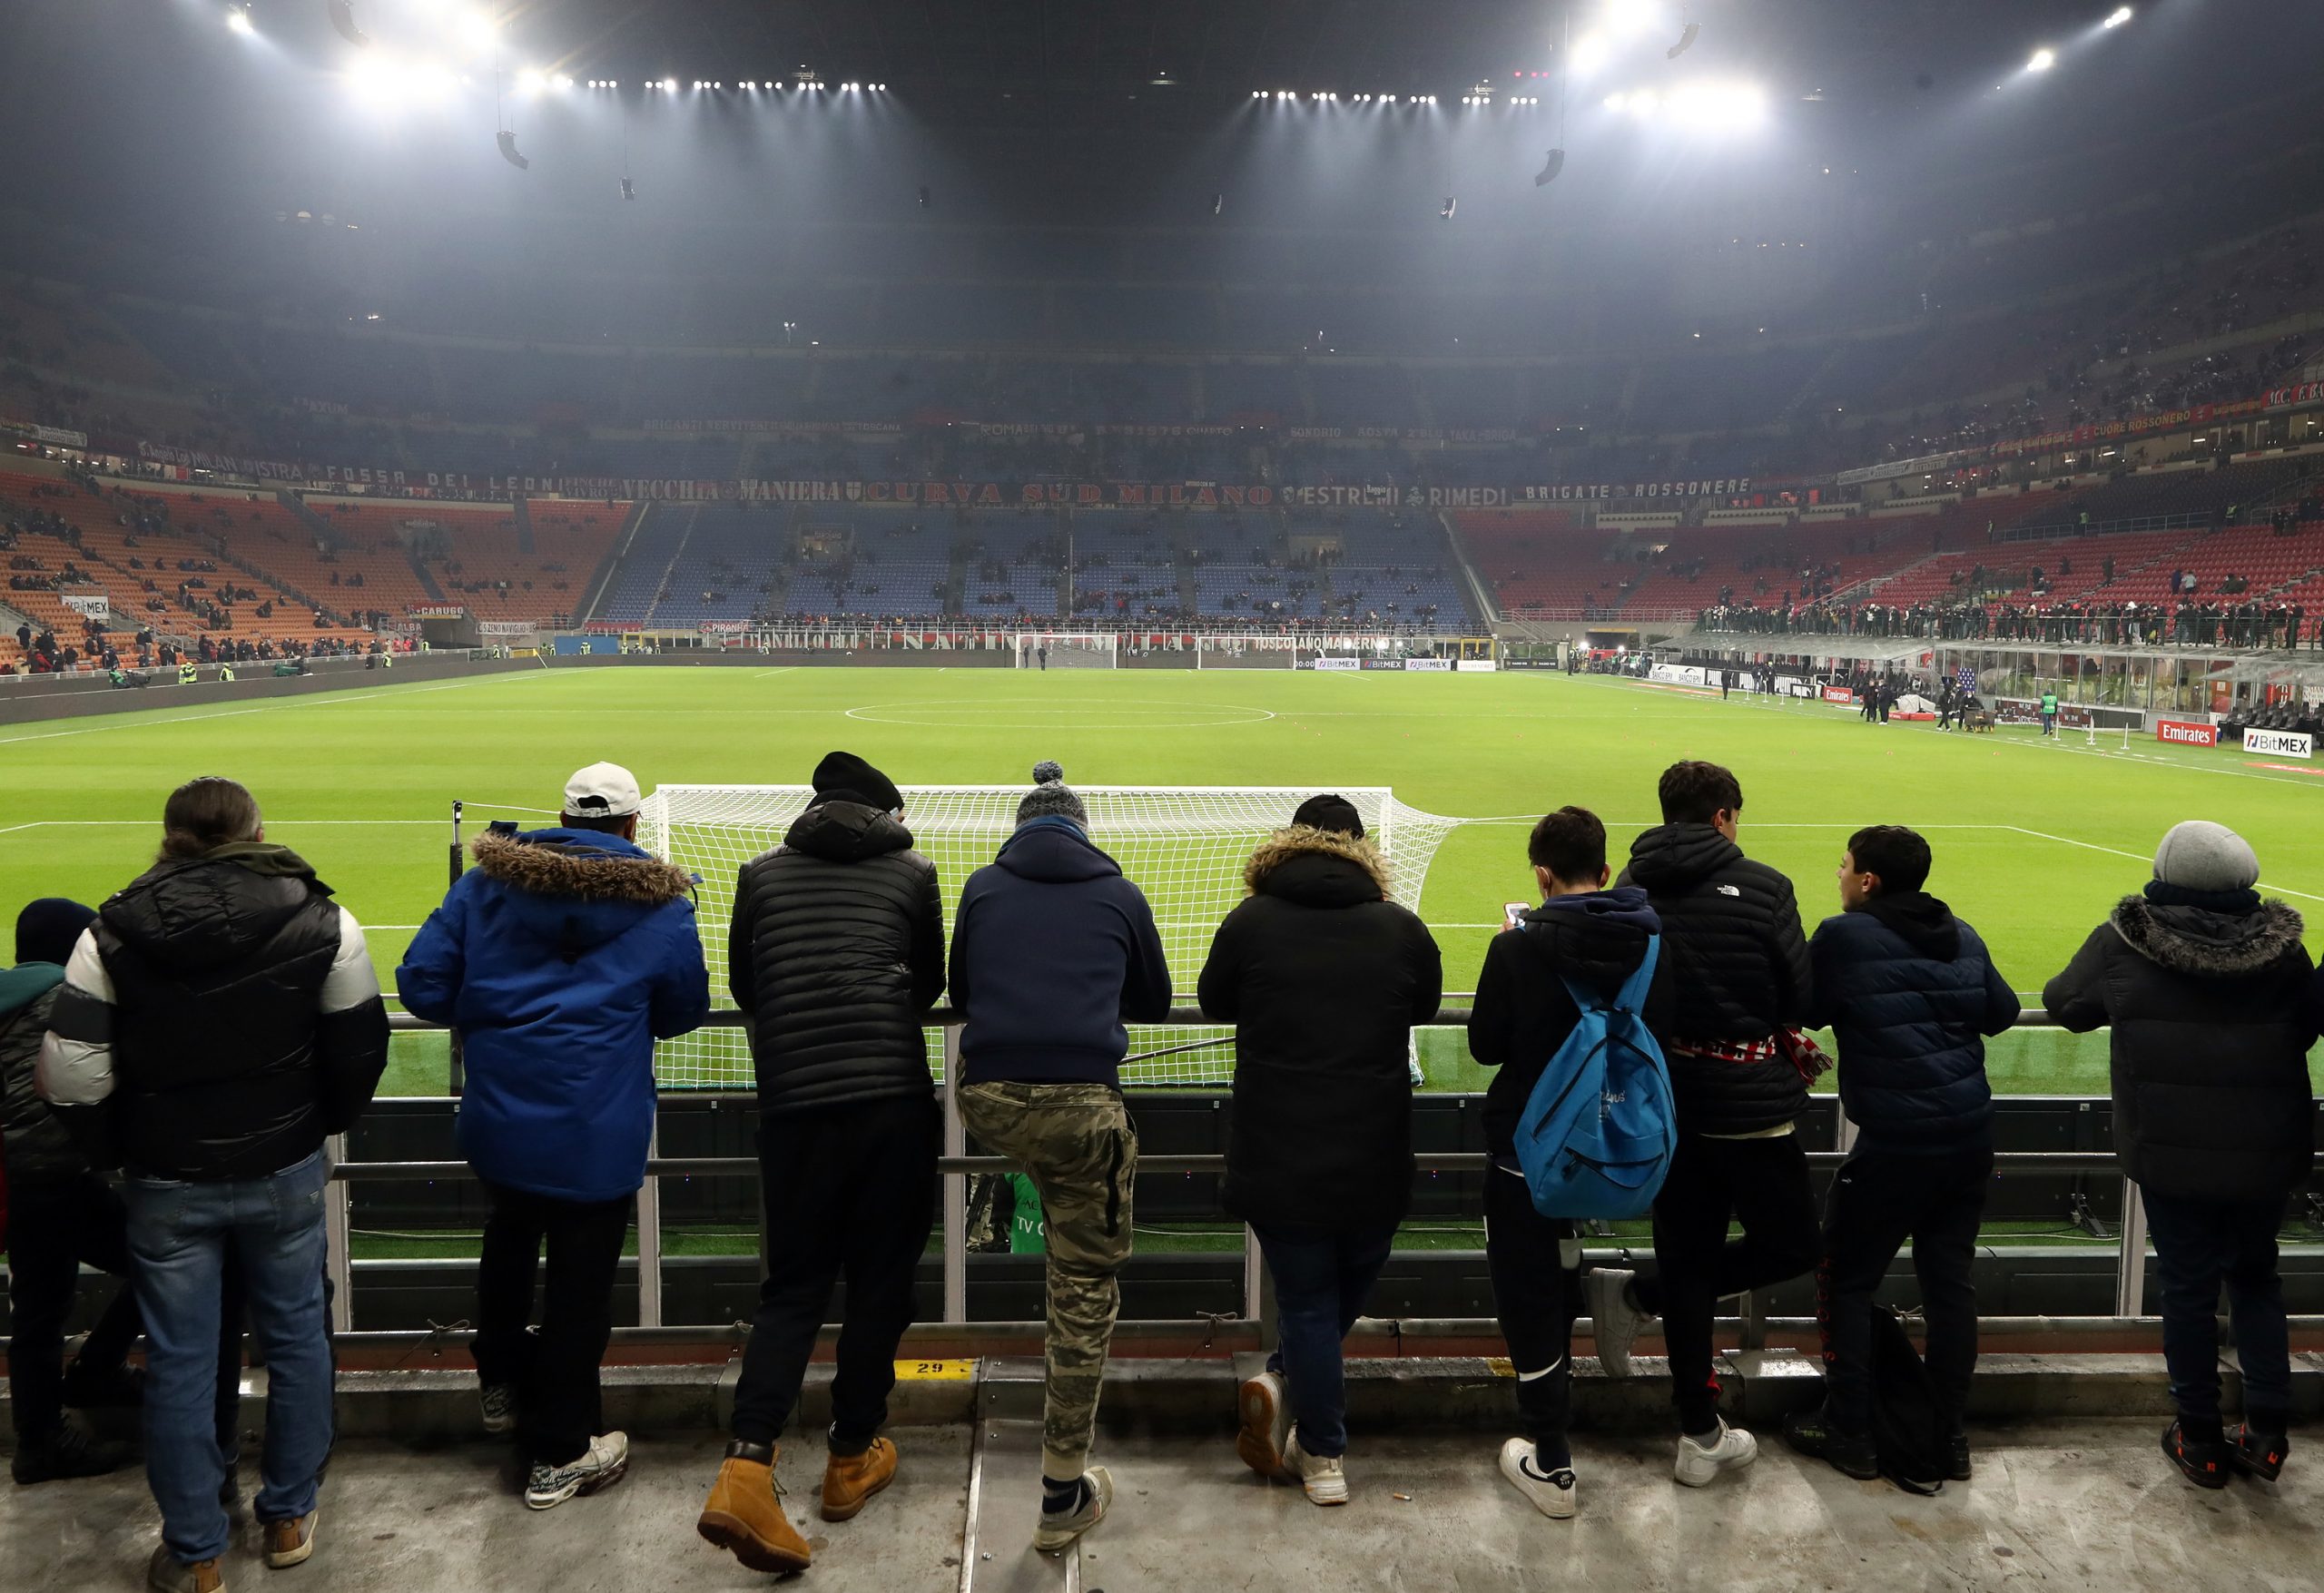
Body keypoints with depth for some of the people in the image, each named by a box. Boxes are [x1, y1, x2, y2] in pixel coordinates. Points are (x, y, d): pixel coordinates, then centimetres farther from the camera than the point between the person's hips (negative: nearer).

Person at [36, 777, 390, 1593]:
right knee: (296, 1338, 16)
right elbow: (359, 1047, -5)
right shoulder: (322, 922, -10)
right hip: (285, 1171, 0)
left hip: (168, 1183, 0)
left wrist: (117, 1148, 7)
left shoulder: (113, 934, -9)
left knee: (179, 1363, 11)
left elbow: (71, 1072, -10)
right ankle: (290, 1519, 30)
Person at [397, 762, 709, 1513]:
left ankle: (504, 1387, 48)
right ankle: (559, 1453, 21)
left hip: (499, 1117, 4)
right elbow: (683, 1013, 3)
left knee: (508, 1246, 28)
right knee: (580, 1282, 9)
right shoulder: (662, 906, -6)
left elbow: (423, 983, -3)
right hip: (598, 1134, -3)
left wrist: (490, 1013, 15)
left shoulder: (486, 883, -1)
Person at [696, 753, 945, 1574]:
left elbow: (742, 988, 16)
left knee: (793, 1285, 9)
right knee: (880, 1282, 13)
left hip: (792, 1099, 2)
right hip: (892, 1096, -2)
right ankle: (852, 1459, 23)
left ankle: (745, 1469, -6)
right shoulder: (912, 872, 5)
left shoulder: (762, 873, 9)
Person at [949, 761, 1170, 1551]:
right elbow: (1154, 1004, 23)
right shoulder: (1120, 894, 10)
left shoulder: (983, 887, 12)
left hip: (987, 1100, 2)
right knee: (1085, 1293, 9)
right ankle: (1065, 1495, 16)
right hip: (1081, 1108, -2)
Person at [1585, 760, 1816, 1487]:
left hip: (1664, 1100, 5)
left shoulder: (1630, 887, 1)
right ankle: (1638, 1295, 3)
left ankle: (1700, 1436, 19)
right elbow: (1802, 998, -6)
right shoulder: (1761, 886, -9)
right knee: (1791, 1245, 14)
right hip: (1748, 1100, -5)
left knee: (1690, 1261, 13)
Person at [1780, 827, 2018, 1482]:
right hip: (1970, 1136, 6)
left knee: (1845, 1282, 8)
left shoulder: (1842, 935, -9)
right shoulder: (1963, 937, 8)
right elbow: (2003, 1010, 18)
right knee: (1950, 1282, 14)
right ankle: (1950, 1435, 23)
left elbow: (1805, 1012, 0)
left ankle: (1849, 1433, 15)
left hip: (1894, 1145, -6)